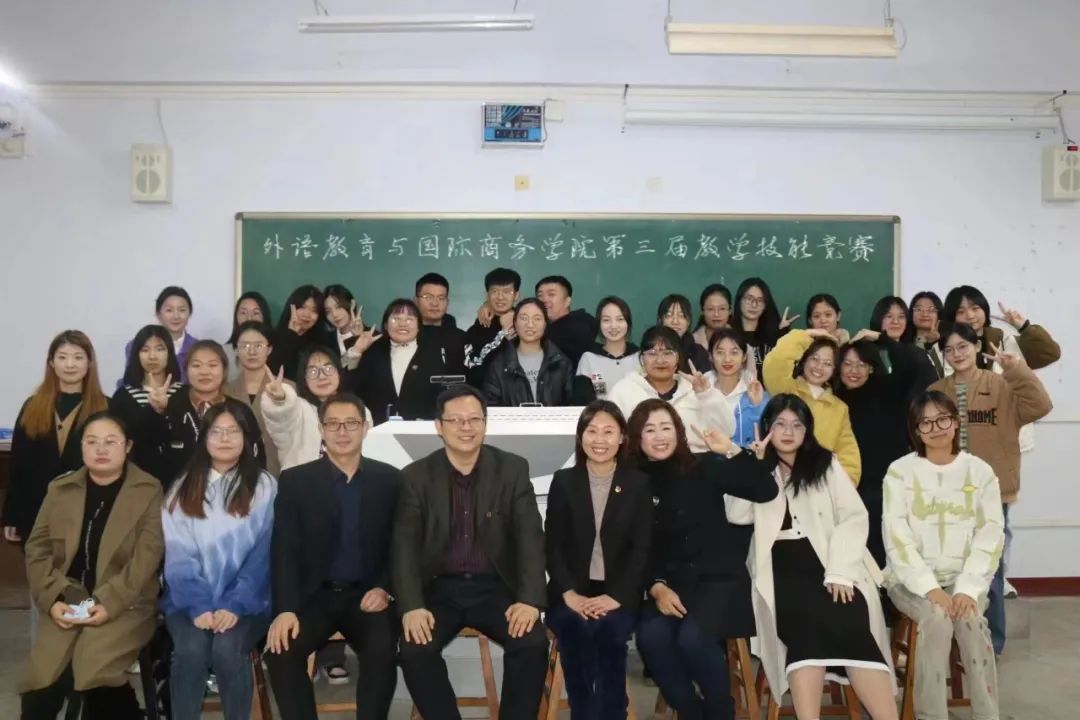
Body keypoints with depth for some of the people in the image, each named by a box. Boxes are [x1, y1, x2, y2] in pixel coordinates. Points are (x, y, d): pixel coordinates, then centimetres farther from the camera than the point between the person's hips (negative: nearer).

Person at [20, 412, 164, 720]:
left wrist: (109, 603, -18)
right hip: (66, 604, 4)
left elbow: (146, 557, -8)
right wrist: (51, 599, -7)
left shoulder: (149, 491, -1)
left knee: (91, 673, -25)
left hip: (124, 606, -3)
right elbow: (37, 549, 8)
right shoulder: (60, 489, 11)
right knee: (40, 687, -17)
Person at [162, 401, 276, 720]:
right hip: (192, 601, 1)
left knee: (227, 649, -28)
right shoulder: (183, 489, 9)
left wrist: (235, 604, -16)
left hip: (245, 601, -1)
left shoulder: (264, 487, 3)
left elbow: (263, 554, -4)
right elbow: (178, 555, 0)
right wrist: (198, 606, -14)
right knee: (191, 649, -28)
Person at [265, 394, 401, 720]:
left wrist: (384, 588, -11)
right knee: (280, 650, -26)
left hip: (366, 596, 0)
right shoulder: (294, 481, 2)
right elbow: (285, 550, -5)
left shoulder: (390, 479, 4)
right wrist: (286, 609, -18)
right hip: (314, 596, 1)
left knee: (381, 653, -28)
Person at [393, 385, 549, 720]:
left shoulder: (513, 469, 0)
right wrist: (411, 606, -22)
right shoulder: (416, 476, 0)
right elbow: (405, 546, -6)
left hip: (496, 587, 0)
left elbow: (530, 538, -6)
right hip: (439, 589, 0)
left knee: (532, 643, -25)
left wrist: (529, 599, -21)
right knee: (415, 650, -25)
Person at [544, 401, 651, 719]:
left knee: (609, 629, -31)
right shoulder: (563, 481, 7)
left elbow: (642, 548, -1)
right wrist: (569, 593, -14)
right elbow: (552, 546, 2)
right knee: (577, 628, -31)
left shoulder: (638, 483, 6)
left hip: (618, 594, 0)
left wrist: (616, 596, -14)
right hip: (572, 594, 0)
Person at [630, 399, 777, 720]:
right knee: (651, 637, -27)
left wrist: (732, 451, -18)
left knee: (693, 637, -29)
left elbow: (766, 491, -7)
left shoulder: (705, 467, 1)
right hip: (668, 583, 2)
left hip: (717, 578, -2)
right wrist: (656, 587, -10)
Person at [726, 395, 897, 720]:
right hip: (782, 567, 0)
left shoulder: (826, 464, 16)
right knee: (804, 625, -29)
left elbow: (853, 517, 5)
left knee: (851, 628, -26)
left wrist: (839, 572, -9)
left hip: (828, 563, 1)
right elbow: (737, 515, 1)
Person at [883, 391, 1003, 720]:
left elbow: (990, 536, -1)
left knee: (970, 620, -29)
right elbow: (897, 538, -7)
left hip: (963, 578, 1)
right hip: (912, 578, -1)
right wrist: (930, 587, -18)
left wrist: (968, 588, -15)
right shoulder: (900, 471, 1)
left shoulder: (980, 472, 5)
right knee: (937, 619, -30)